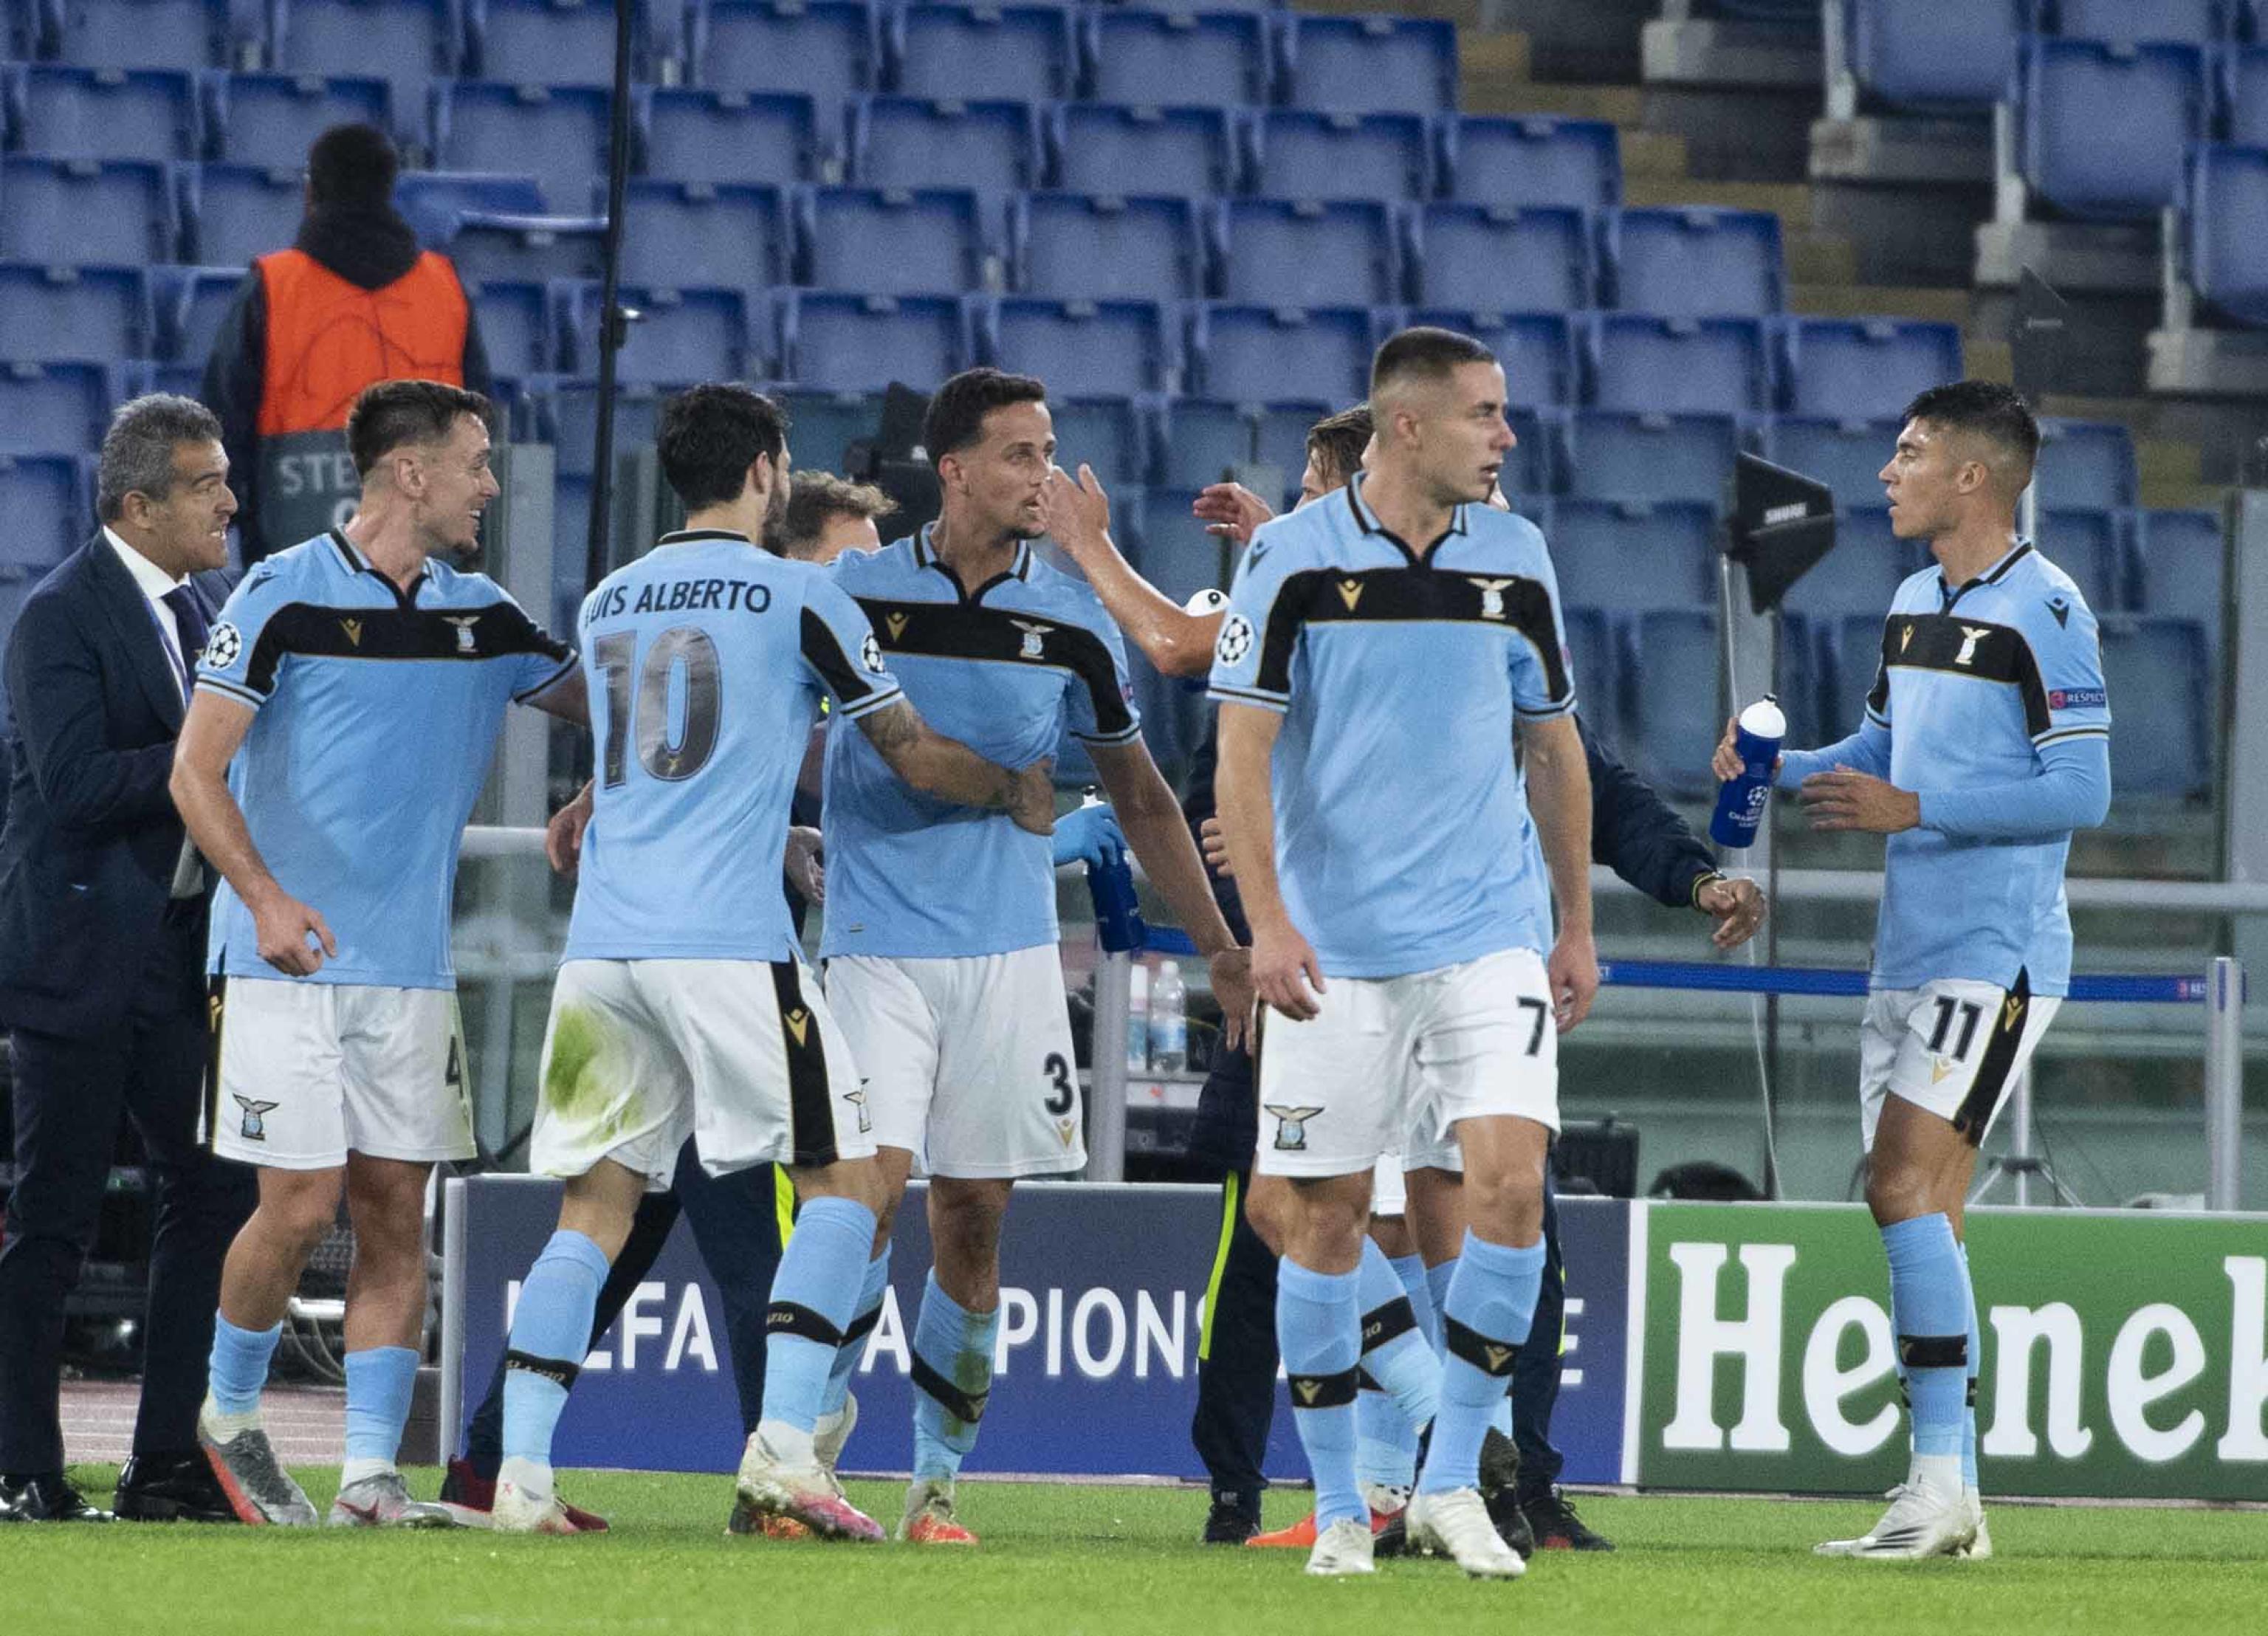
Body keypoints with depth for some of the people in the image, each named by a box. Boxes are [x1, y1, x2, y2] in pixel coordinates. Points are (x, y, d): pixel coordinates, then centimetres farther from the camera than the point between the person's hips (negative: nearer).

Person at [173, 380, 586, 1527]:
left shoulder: (479, 615, 9)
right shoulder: (285, 596, -7)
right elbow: (197, 770, -8)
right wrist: (265, 896, -23)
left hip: (412, 969, 5)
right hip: (288, 961, -5)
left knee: (397, 1215, 0)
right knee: (301, 1207, -8)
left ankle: (371, 1476, 2)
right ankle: (228, 1417, 16)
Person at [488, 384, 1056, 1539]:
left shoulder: (606, 605, 18)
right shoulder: (798, 596, 0)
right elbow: (913, 756, 8)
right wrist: (1016, 793, 27)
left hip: (603, 941, 6)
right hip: (728, 938, -6)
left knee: (594, 1208, 9)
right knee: (845, 1180, 3)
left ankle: (520, 1474, -1)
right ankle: (783, 1445, -11)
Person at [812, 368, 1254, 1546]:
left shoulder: (1071, 624, 5)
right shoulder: (851, 596, -2)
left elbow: (1140, 797, 15)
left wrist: (1219, 948, 14)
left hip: (1007, 950, 2)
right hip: (875, 947, -2)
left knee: (973, 1219, 3)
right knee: (873, 1185, -15)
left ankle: (937, 1481, 12)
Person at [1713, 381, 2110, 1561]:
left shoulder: (2043, 610, -12)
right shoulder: (1915, 604, 15)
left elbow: (2081, 792, -16)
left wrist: (1914, 809, -19)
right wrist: (1780, 770, 6)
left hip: (1996, 953, -9)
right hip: (1909, 951, 9)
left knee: (1907, 1185, -18)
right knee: (1917, 1206, 7)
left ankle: (1941, 1479, -18)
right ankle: (1951, 1498, 10)